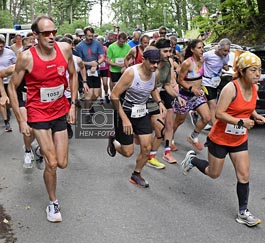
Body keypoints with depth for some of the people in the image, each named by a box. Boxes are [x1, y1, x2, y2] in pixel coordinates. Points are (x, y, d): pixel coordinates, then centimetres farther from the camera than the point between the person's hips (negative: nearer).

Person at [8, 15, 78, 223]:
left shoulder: (65, 49, -10)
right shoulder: (26, 57, -18)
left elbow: (73, 75, 7)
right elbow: (12, 88, -8)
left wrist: (73, 105, 3)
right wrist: (20, 120, -8)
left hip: (60, 112, 4)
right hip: (38, 114, -3)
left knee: (62, 164, 8)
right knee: (52, 163, -6)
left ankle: (43, 148, 43)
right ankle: (53, 203, 19)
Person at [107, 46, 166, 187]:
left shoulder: (155, 74, -5)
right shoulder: (131, 73, -25)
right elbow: (114, 96, -23)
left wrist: (159, 102, 1)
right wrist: (124, 119, -25)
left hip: (143, 113, 6)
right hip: (127, 112, -6)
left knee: (146, 148, 4)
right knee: (128, 152, 1)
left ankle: (136, 175, 27)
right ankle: (113, 140, 34)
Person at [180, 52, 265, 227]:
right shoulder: (231, 88, -24)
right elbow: (219, 113, -27)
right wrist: (240, 122, -32)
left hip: (240, 140, 6)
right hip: (220, 138, -6)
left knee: (244, 176, 3)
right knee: (214, 174, 11)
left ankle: (243, 212, 16)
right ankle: (192, 159, 38)